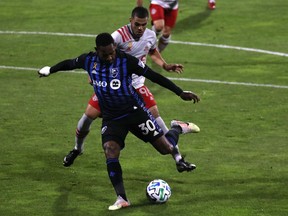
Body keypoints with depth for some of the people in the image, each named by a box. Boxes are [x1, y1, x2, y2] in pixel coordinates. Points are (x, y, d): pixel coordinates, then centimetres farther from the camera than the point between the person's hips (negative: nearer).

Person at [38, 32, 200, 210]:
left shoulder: (126, 61, -18)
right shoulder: (89, 61, -7)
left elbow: (154, 76, -13)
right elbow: (70, 64, 15)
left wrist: (180, 92, -13)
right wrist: (50, 70, 31)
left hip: (135, 111, -2)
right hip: (111, 118, 2)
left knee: (165, 148, -3)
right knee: (110, 153, -20)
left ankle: (176, 130, 35)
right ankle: (122, 199, -15)